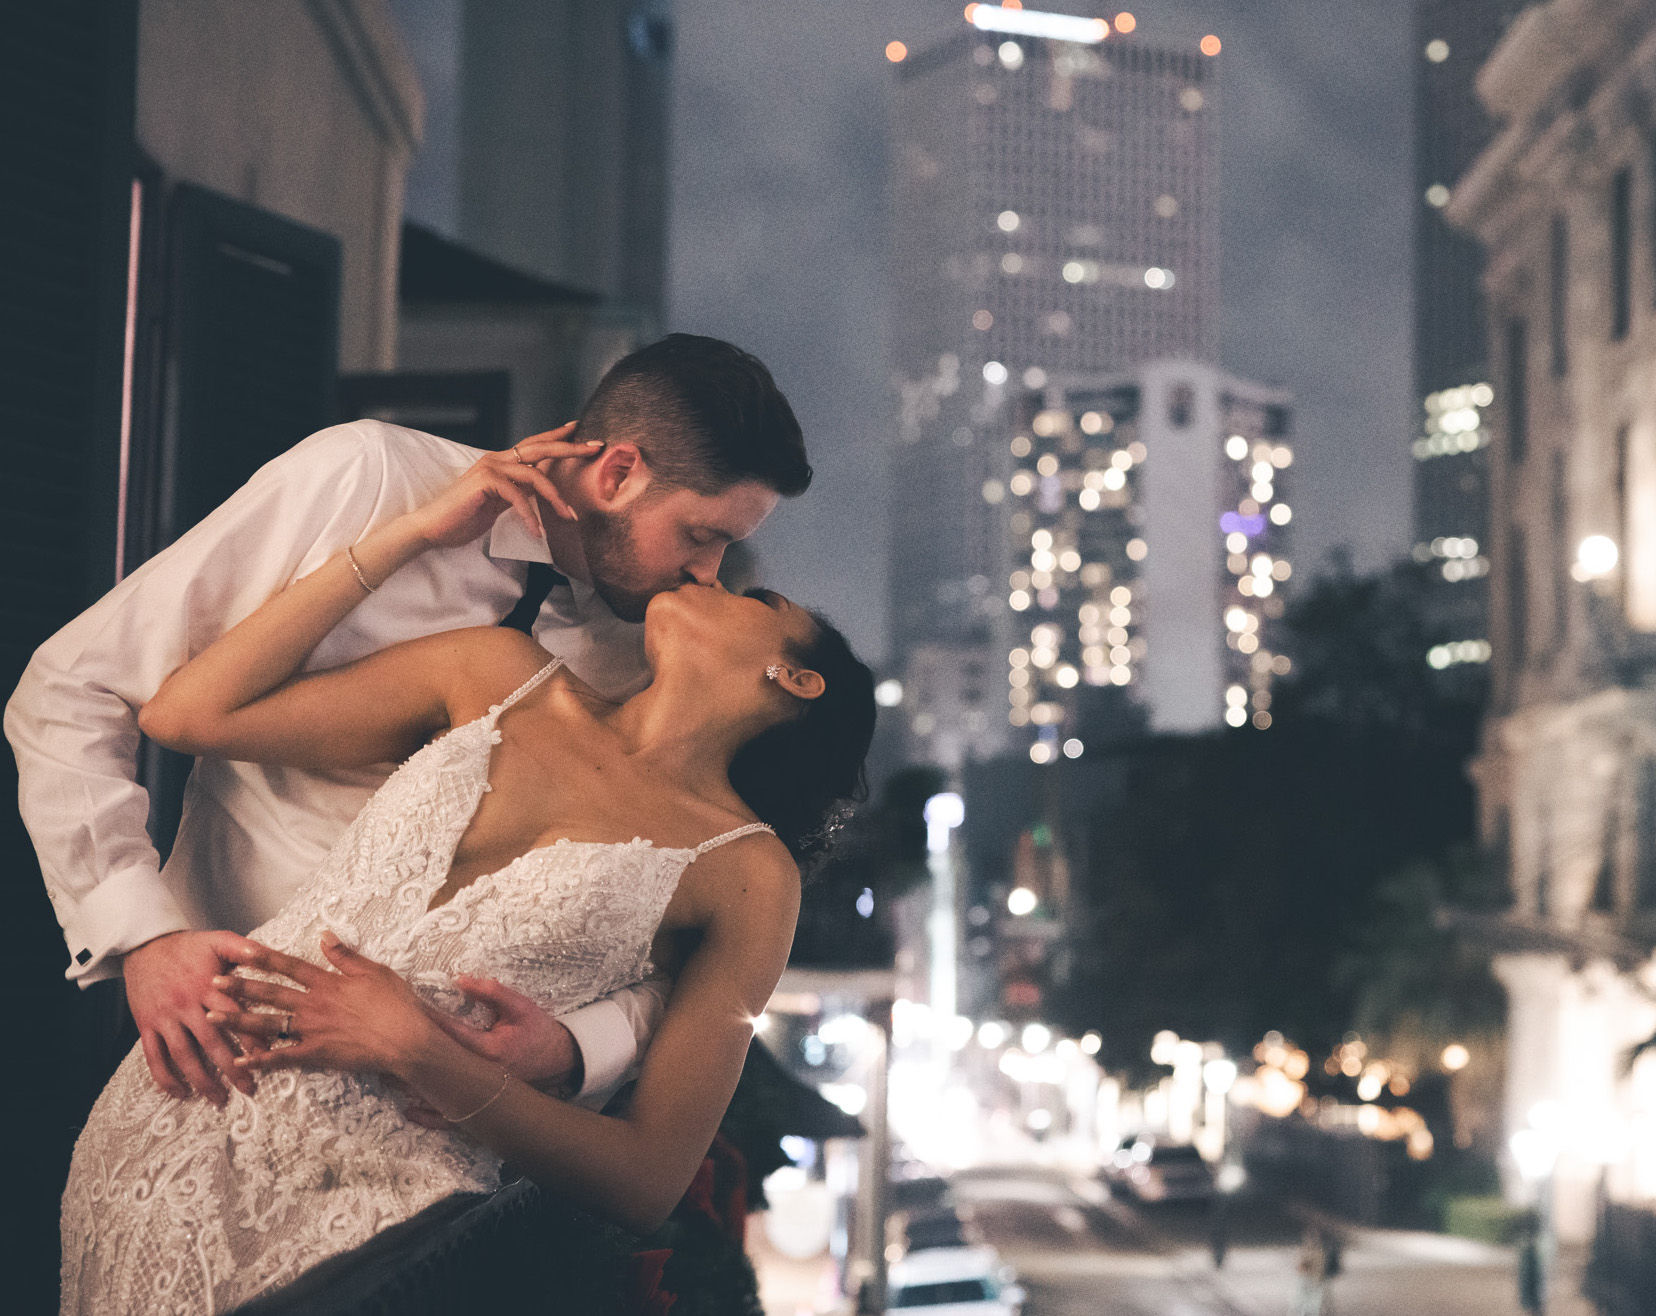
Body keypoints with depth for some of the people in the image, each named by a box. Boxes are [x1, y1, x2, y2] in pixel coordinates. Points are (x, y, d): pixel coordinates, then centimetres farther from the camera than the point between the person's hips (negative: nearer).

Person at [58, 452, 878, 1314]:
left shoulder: (748, 874, 2)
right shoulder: (505, 676, 13)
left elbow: (649, 1181, -3)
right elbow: (188, 714, 10)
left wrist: (418, 1050, -15)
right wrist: (416, 533, 10)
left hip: (383, 1182, -3)